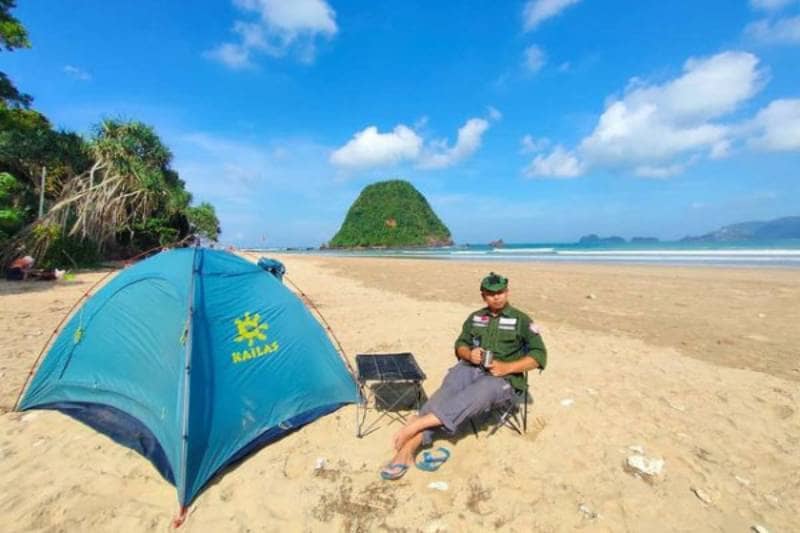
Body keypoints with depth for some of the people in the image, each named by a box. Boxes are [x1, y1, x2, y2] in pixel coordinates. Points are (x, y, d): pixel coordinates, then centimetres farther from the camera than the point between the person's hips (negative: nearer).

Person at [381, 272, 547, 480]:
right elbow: (460, 345, 18)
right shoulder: (475, 318, 13)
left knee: (476, 395, -36)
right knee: (445, 393, -29)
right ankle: (407, 449, -36)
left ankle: (415, 424, -39)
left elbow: (539, 356, -2)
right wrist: (469, 354, -7)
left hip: (503, 379, -3)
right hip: (471, 368, 3)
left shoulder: (521, 320, 1)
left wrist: (506, 367, -16)